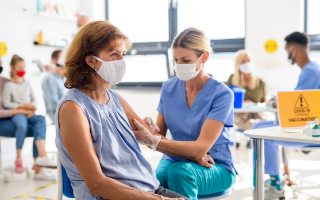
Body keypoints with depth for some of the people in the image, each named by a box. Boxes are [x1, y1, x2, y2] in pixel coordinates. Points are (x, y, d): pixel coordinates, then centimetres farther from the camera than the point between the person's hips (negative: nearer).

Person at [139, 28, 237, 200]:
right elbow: (160, 134, 3)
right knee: (155, 178, -31)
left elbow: (201, 148, -22)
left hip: (215, 166, -3)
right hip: (175, 159, 3)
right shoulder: (168, 88, 2)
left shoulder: (222, 94, -14)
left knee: (179, 172, -35)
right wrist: (152, 130, -22)